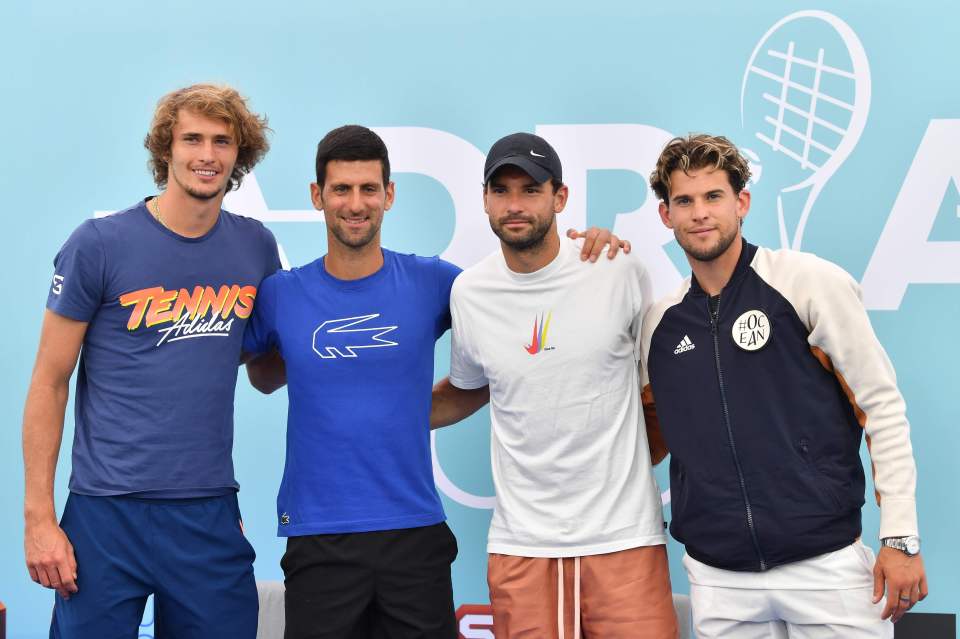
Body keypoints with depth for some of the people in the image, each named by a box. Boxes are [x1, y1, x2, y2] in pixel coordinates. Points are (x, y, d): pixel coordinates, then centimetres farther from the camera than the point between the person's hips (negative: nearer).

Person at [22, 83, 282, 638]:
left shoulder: (257, 247, 5)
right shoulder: (99, 244, -5)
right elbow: (49, 384, -3)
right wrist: (38, 515, -6)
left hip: (211, 513, 3)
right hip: (108, 510, -3)